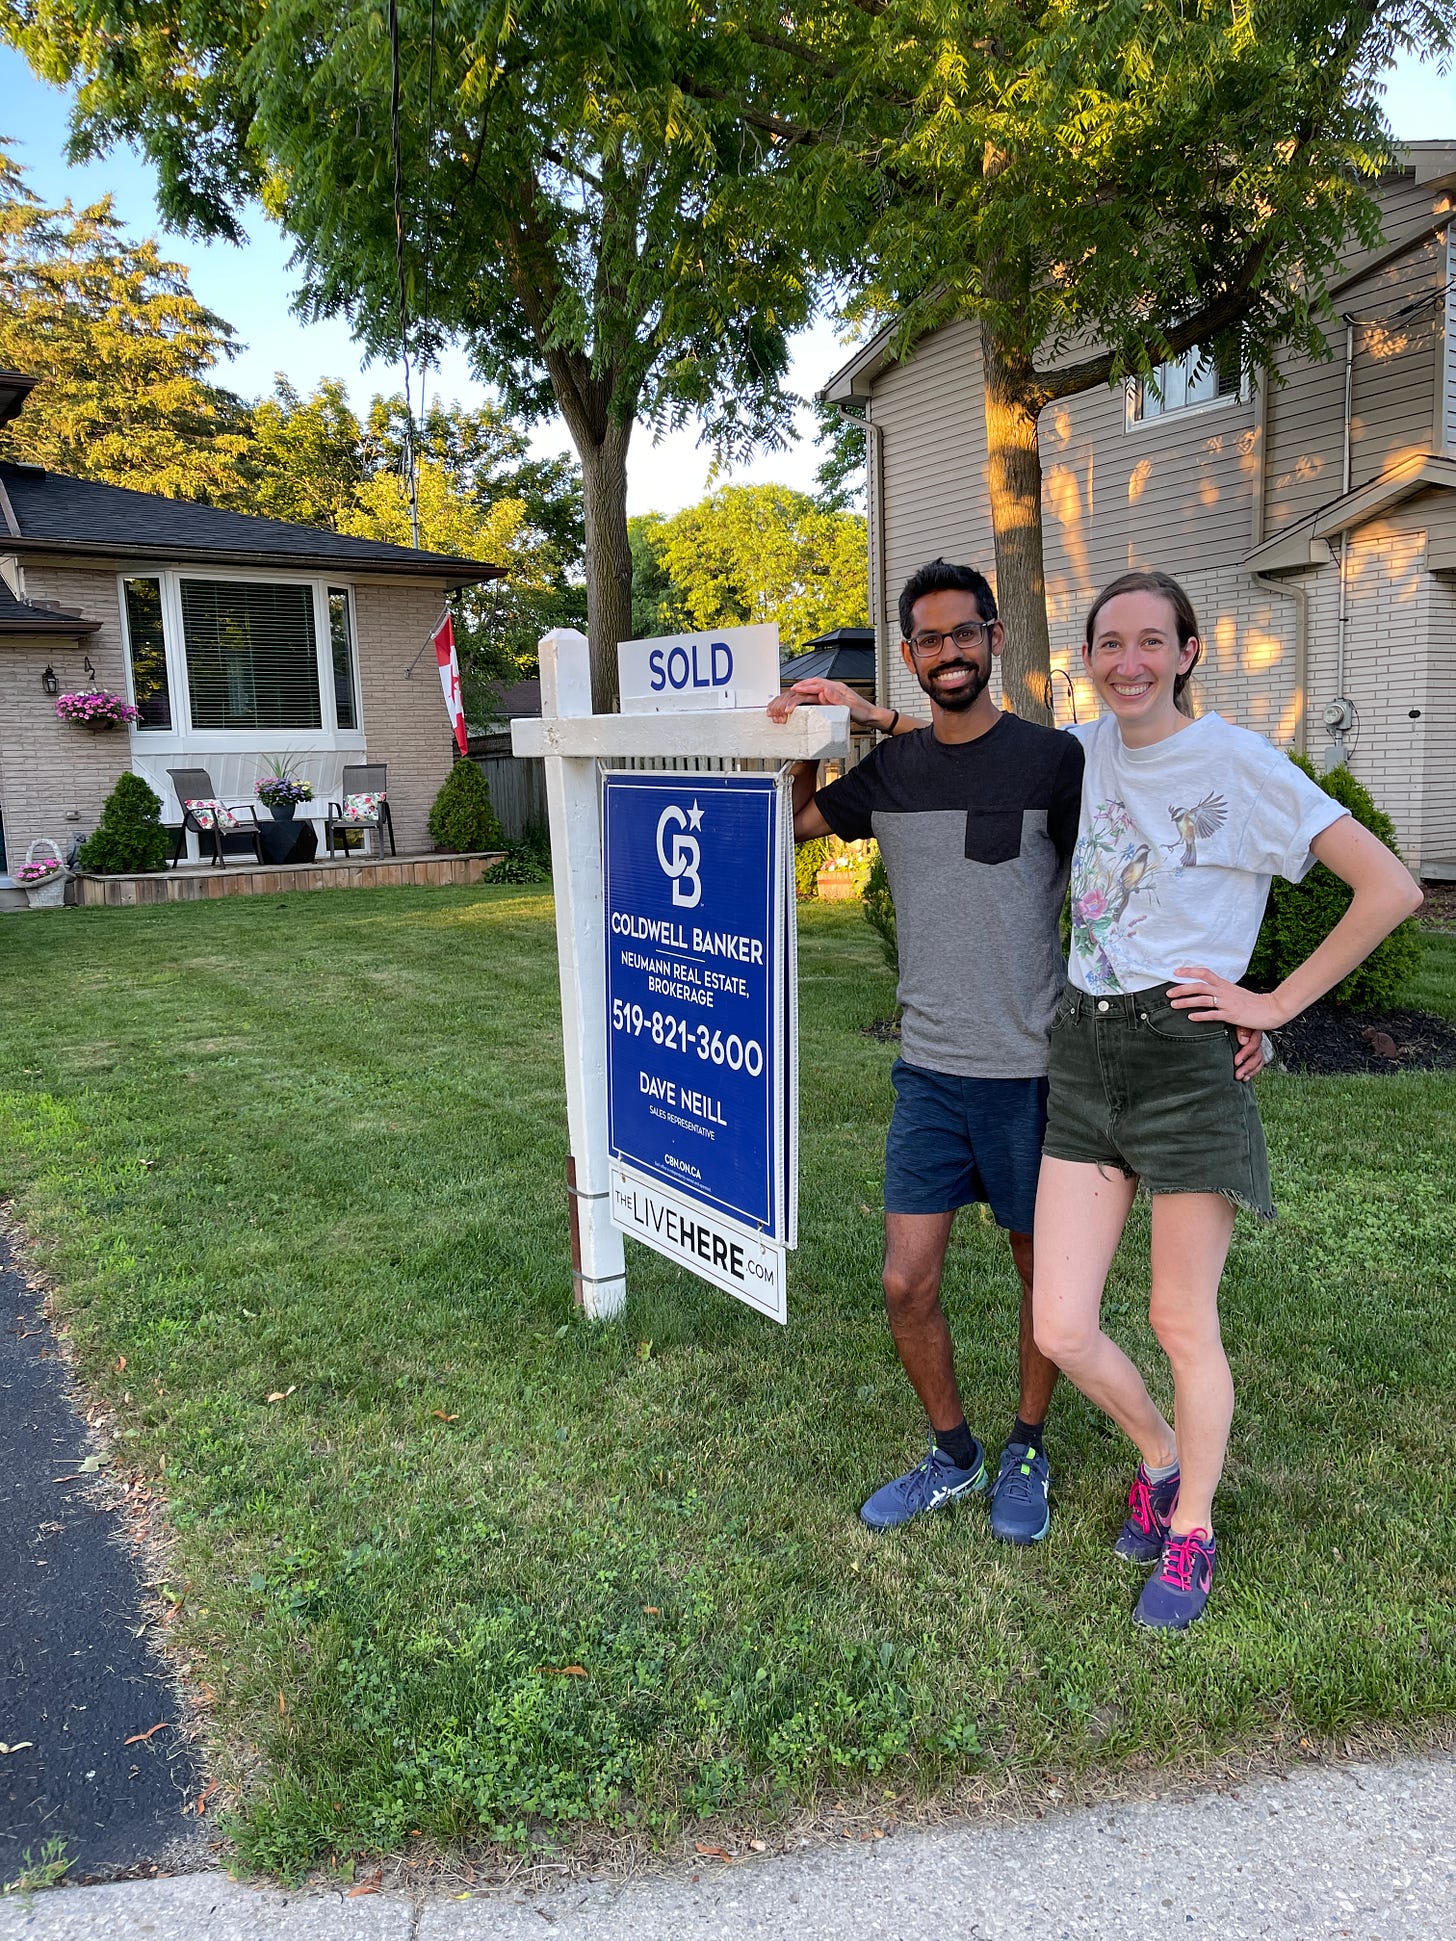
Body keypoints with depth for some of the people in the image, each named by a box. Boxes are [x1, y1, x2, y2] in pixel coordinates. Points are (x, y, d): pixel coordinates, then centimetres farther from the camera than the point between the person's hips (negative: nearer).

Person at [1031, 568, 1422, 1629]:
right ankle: (1162, 1459, 35)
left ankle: (1190, 1535, 32)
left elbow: (1392, 887, -9)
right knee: (1062, 1328, 4)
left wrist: (1278, 1003, -9)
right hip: (1083, 1052, 5)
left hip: (1186, 1055, -5)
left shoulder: (1237, 761, -7)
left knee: (1182, 1325, 7)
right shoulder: (1084, 750, 8)